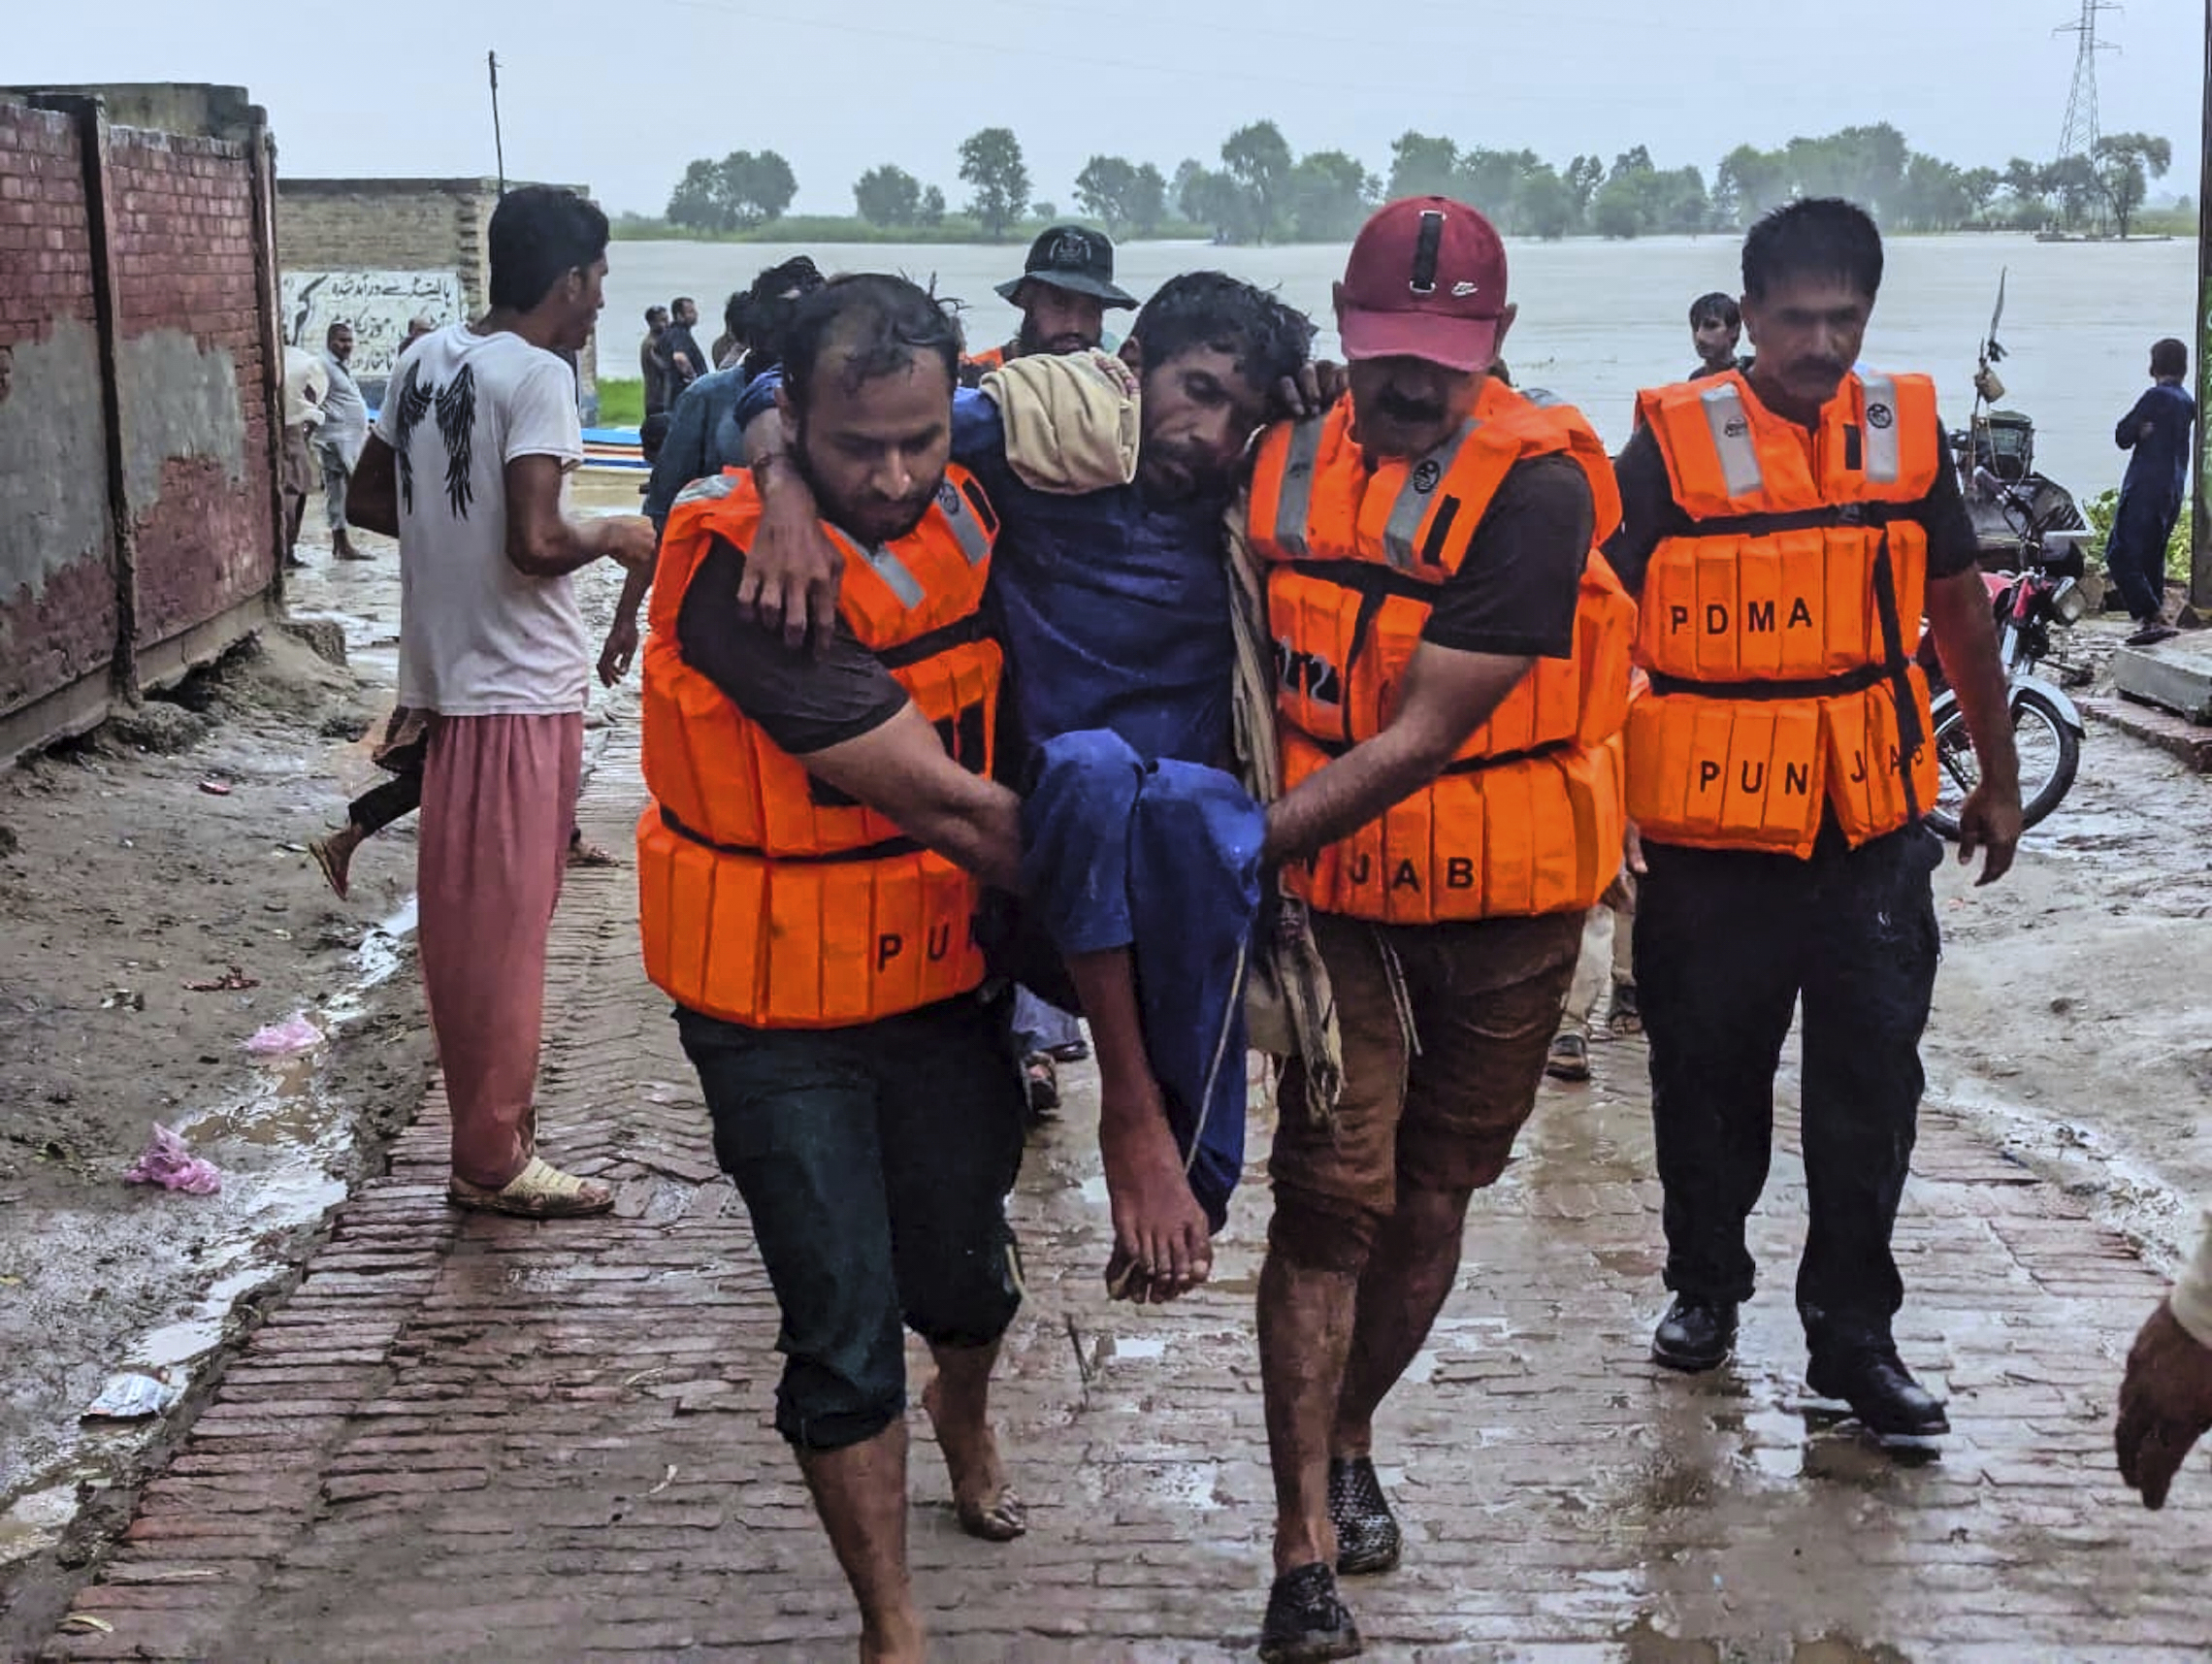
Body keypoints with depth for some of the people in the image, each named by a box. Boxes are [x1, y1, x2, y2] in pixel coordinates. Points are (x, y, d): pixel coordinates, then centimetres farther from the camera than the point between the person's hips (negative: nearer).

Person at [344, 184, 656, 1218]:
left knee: (466, 917, 16)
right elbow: (537, 543, -24)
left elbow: (370, 499, 16)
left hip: (445, 676, 8)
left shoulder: (429, 359, 8)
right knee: (504, 928, 0)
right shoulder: (538, 376, -16)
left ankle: (488, 1123, 29)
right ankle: (492, 1159, 10)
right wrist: (612, 536, -6)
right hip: (520, 686, -8)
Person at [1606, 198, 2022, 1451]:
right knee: (1708, 1078, 11)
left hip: (1874, 829, 2)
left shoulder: (1909, 432, 4)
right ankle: (1706, 1286, 31)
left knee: (1872, 1090, 4)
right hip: (1711, 831, -2)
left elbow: (1959, 608, 15)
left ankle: (1854, 1336, 15)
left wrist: (2000, 779, 19)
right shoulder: (1676, 442, -6)